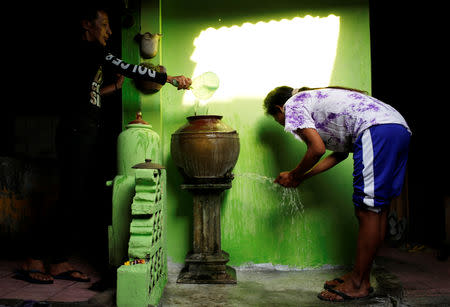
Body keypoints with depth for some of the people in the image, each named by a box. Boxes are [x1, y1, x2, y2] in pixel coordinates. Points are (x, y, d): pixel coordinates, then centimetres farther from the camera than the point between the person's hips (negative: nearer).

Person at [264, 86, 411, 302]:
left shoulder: (293, 105, 6)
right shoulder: (316, 100, 32)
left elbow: (317, 149, -7)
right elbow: (341, 153, 28)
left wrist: (293, 175, 10)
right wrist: (301, 178, 29)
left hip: (377, 129, -10)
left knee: (367, 210, -6)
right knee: (378, 208, 10)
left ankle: (359, 284, 2)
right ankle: (359, 276, 19)